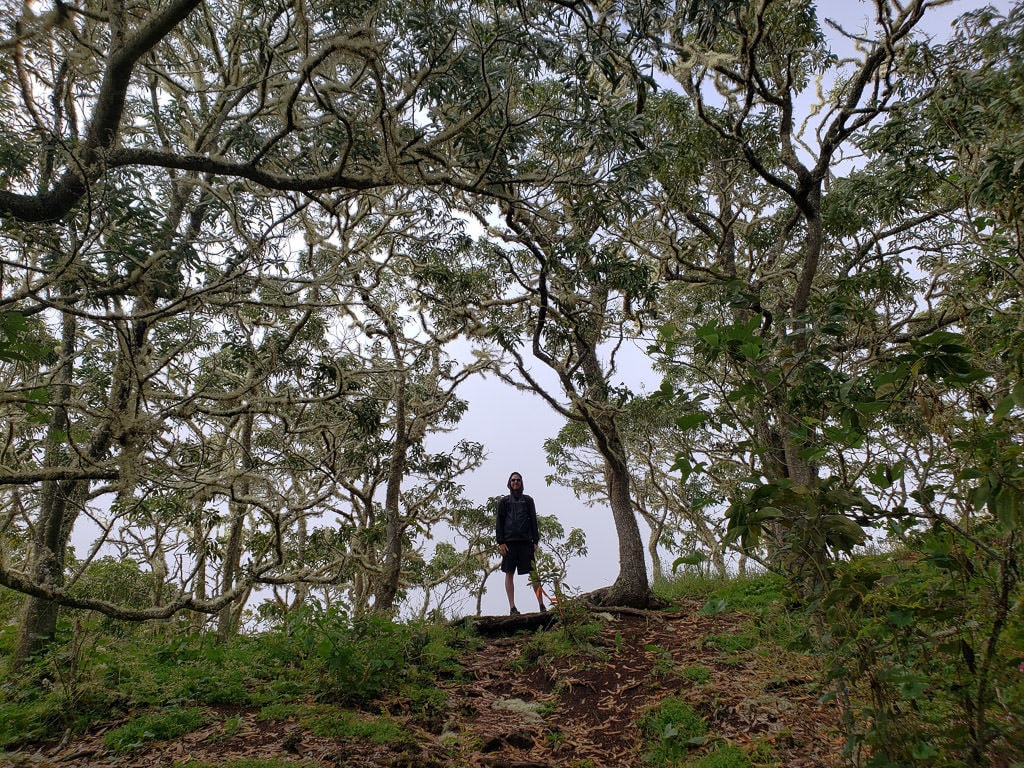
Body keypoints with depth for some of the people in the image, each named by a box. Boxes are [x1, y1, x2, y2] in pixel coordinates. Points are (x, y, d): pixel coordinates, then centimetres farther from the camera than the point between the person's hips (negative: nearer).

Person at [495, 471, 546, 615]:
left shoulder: (528, 500, 14)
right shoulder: (504, 501, 12)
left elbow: (533, 521, 11)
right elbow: (499, 523, 7)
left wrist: (535, 541, 2)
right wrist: (500, 542, -4)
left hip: (526, 541, 0)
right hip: (509, 542, 0)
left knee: (533, 572, -5)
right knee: (509, 573, -1)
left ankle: (541, 605, -4)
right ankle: (512, 607, 1)